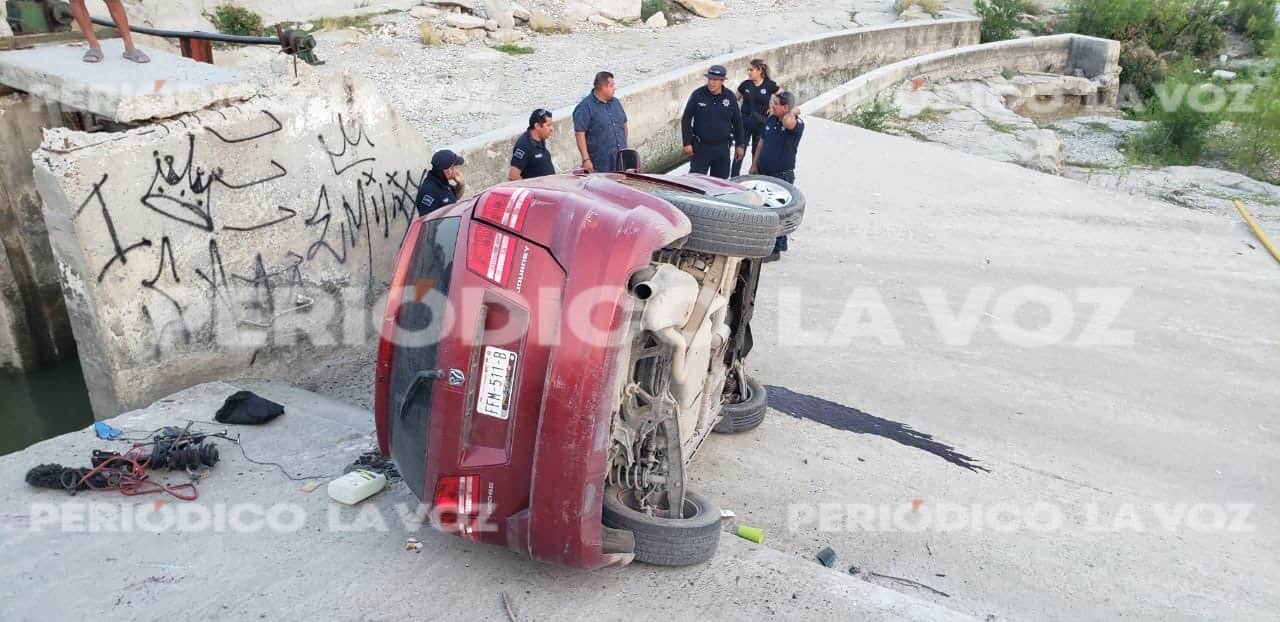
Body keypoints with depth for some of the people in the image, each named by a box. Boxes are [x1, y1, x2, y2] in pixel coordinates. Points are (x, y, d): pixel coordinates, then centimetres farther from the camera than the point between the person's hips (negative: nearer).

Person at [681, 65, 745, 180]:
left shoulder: (730, 97, -1)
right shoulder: (698, 94, -7)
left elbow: (737, 122, 9)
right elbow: (686, 119, -3)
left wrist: (740, 145, 9)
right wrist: (687, 143, -8)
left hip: (722, 148, 2)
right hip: (700, 146, -2)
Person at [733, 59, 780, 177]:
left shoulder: (770, 85, -7)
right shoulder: (745, 84, -2)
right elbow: (735, 100, 10)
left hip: (760, 123, -1)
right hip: (744, 122, 1)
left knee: (757, 153, 12)